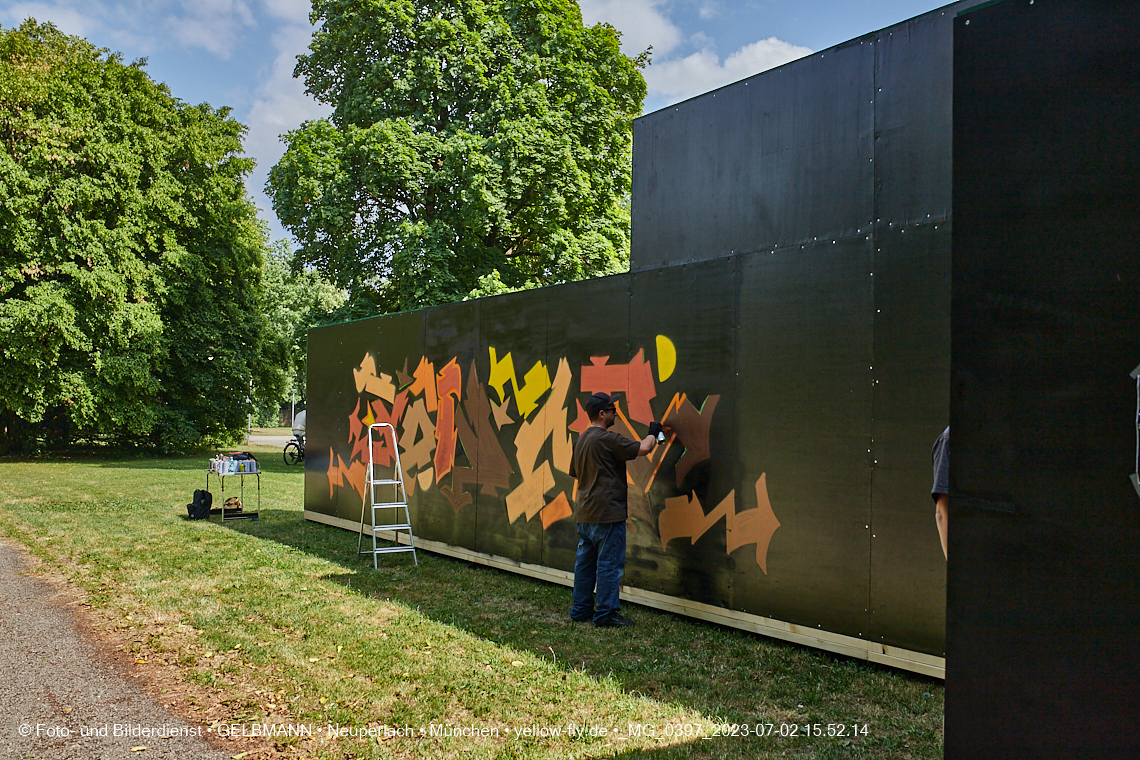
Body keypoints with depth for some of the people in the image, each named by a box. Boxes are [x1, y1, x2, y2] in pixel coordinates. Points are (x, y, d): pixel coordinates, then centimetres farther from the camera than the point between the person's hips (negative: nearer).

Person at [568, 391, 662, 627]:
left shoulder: (581, 440, 14)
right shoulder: (607, 439, -15)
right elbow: (642, 449, -19)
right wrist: (652, 433, 1)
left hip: (585, 514, 9)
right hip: (608, 513, -9)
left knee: (585, 563, 13)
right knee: (609, 564, -2)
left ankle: (581, 610, 21)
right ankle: (605, 613, 1)